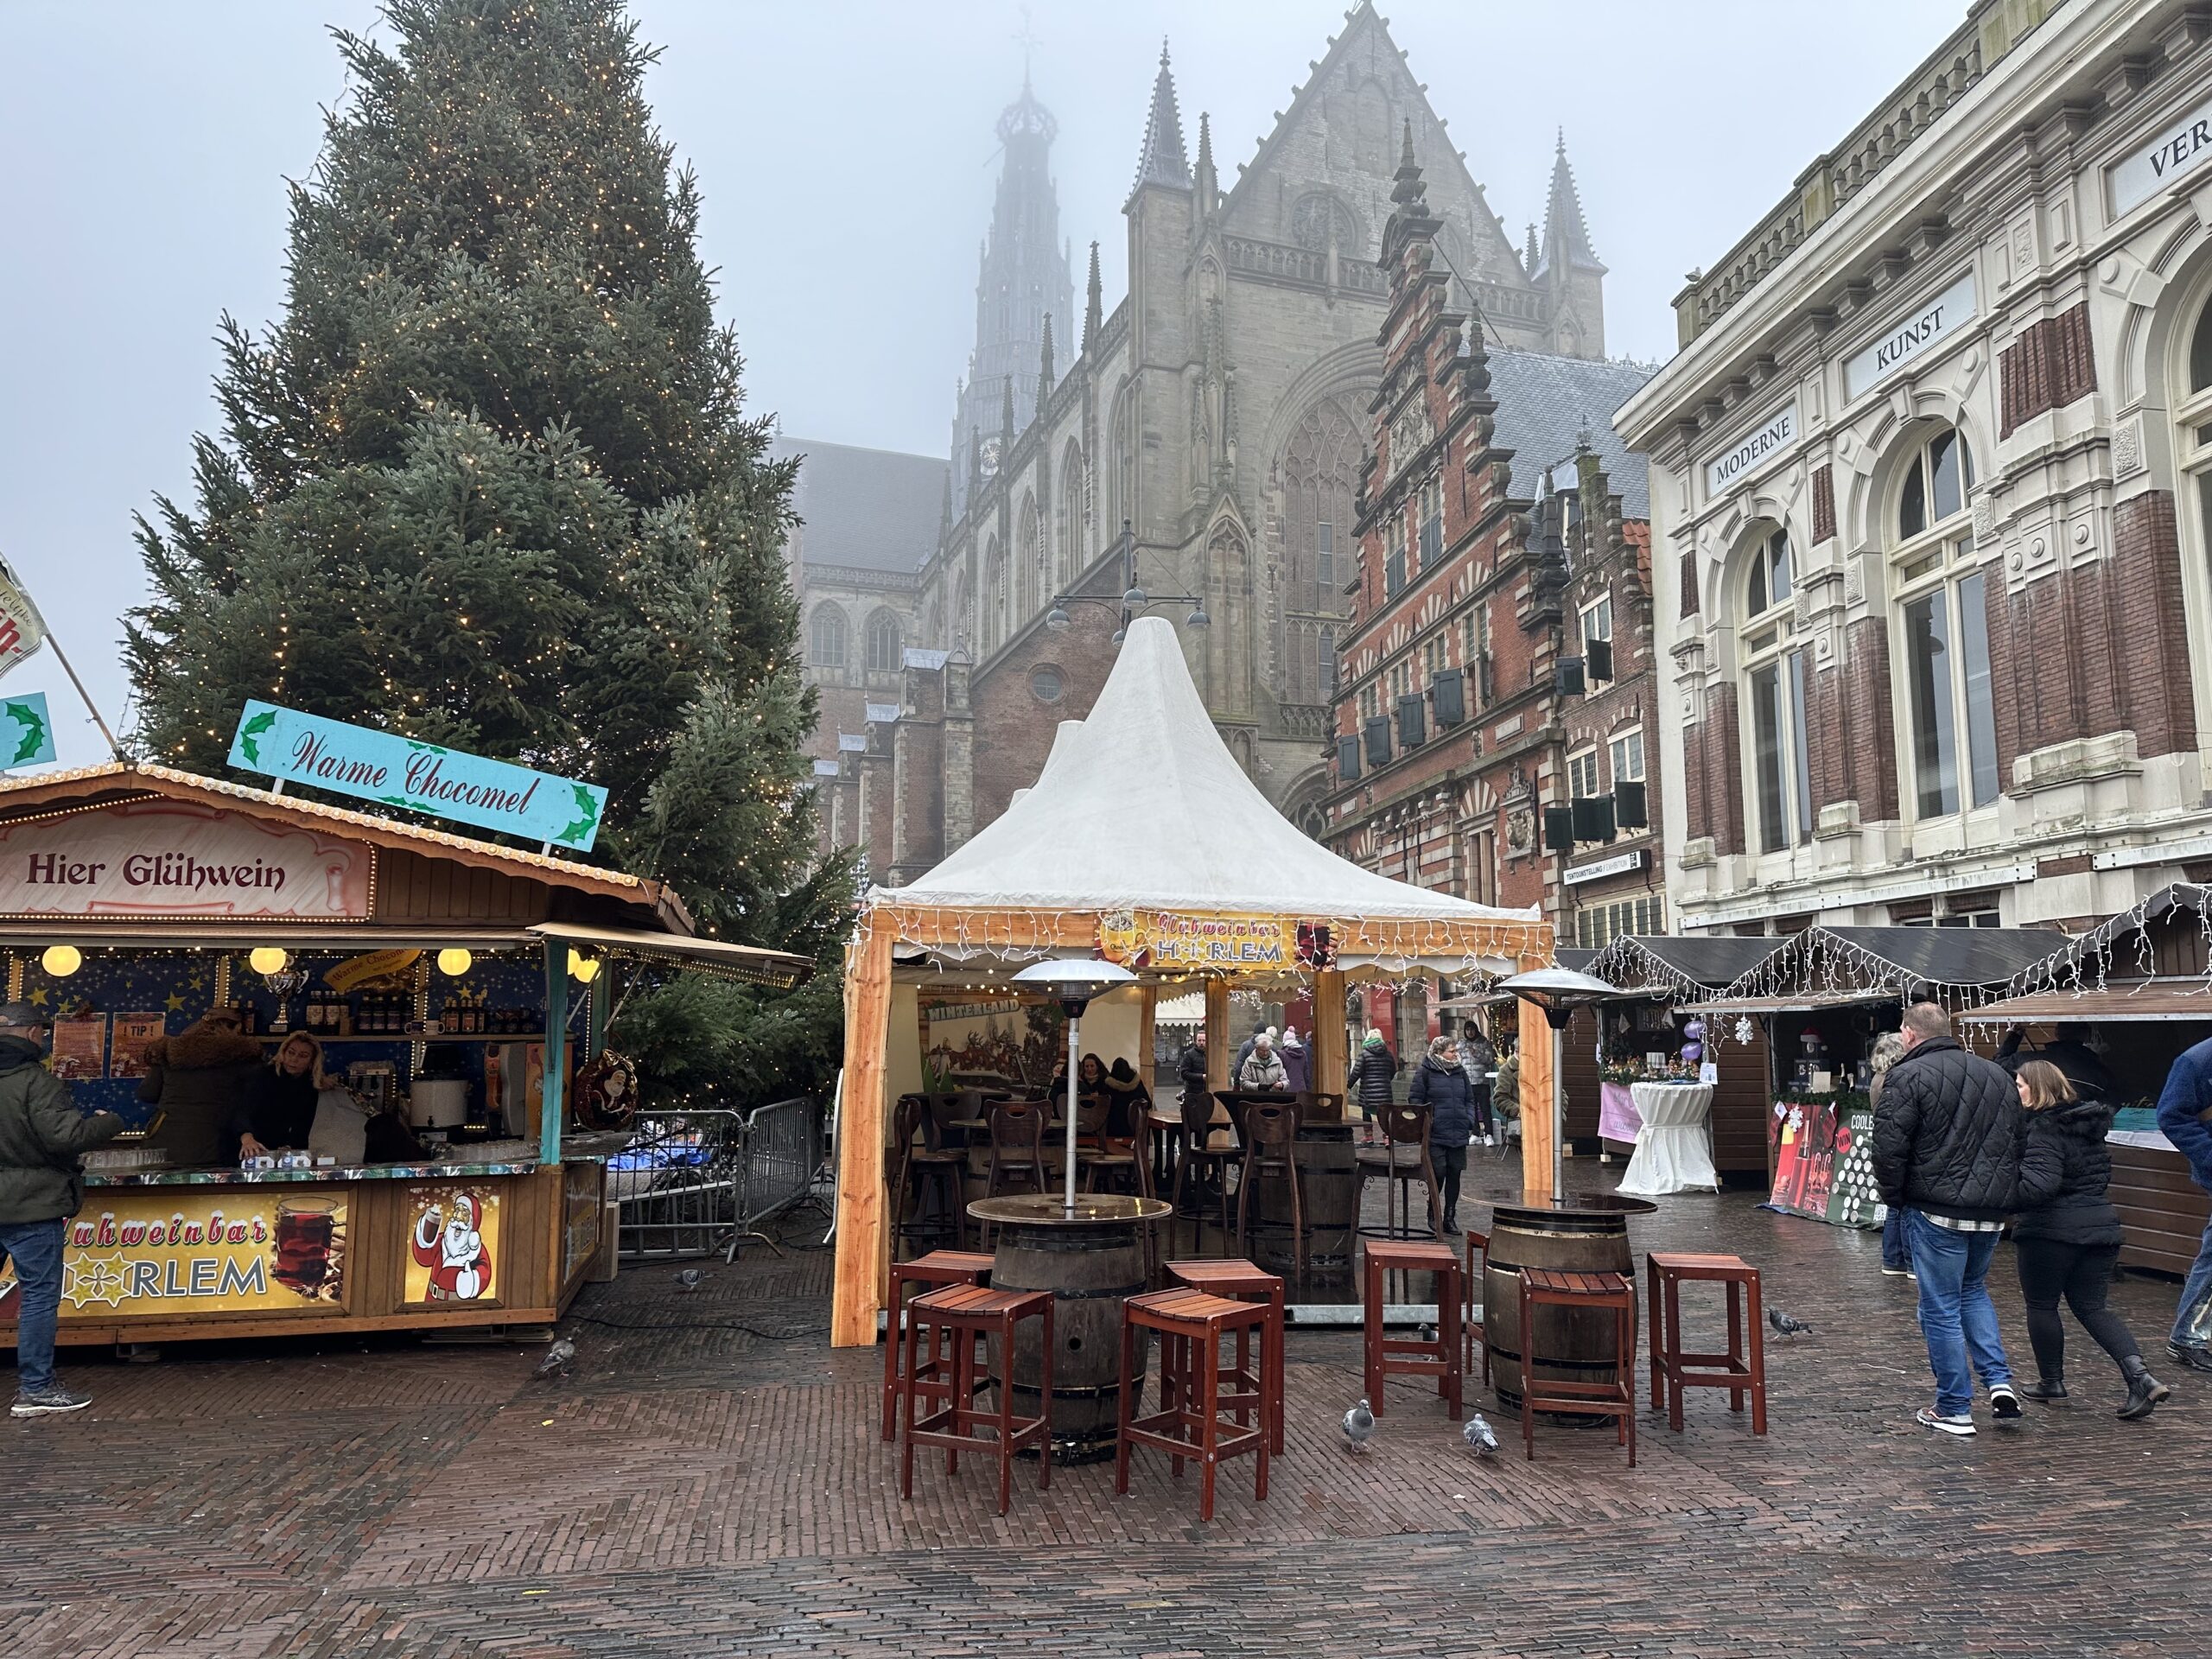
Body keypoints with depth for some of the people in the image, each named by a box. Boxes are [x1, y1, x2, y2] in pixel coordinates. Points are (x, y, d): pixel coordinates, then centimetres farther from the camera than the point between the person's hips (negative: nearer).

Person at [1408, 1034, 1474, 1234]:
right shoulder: (1425, 1073, -3)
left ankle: (1450, 1217, 18)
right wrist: (1424, 1122, -12)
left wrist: (1469, 1122, 5)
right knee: (1438, 1173, -7)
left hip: (1458, 1135, 5)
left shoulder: (1460, 1073, 13)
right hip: (1435, 1134, -5)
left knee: (1454, 1174, 6)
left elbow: (1469, 1100, 19)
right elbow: (1415, 1099, -2)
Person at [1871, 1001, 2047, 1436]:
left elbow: (1889, 1147, -15)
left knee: (1940, 1308, 4)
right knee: (1973, 1290, 25)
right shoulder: (1997, 1075, 12)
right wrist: (2005, 1193, 20)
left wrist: (1893, 1196, 0)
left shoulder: (1908, 1076, -9)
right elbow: (2022, 1140, 17)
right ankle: (2000, 1382, 12)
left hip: (1937, 1210, -6)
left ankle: (1954, 1409, 10)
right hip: (1993, 1212, 7)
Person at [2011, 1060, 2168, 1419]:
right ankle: (2141, 1376, -4)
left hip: (2050, 1228, -8)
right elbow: (2103, 1174, 21)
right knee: (2091, 1307, 12)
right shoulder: (2089, 1122, 11)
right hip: (2100, 1224, 8)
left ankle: (2051, 1381, 17)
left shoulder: (2043, 1127, -15)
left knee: (2041, 1305, 9)